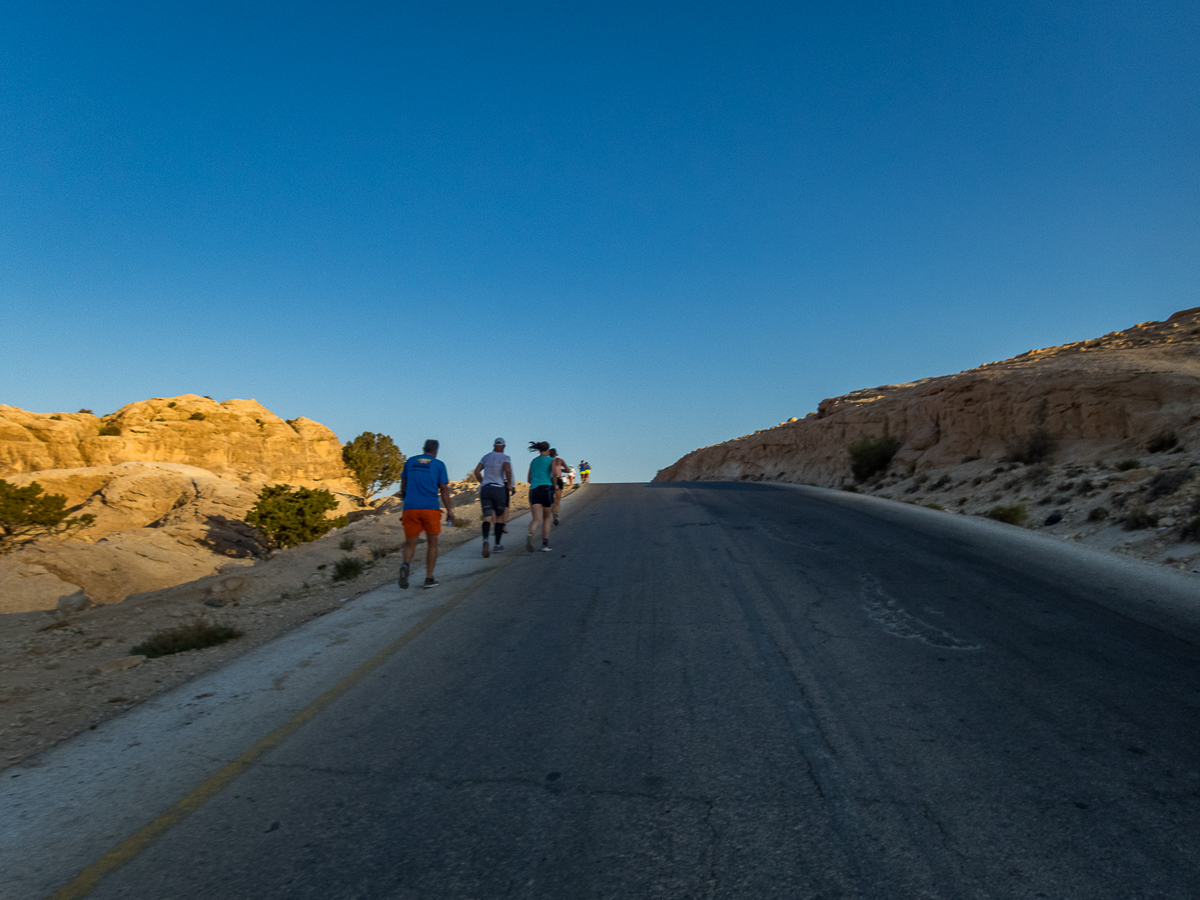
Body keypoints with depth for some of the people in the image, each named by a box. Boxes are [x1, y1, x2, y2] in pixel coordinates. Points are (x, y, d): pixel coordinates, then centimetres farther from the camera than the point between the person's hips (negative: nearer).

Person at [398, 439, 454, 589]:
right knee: (432, 542, 13)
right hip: (430, 508, -2)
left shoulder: (410, 461, 13)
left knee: (410, 543, 7)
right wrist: (449, 510, 6)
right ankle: (429, 578, 13)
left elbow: (403, 486, 18)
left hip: (410, 508, 2)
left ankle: (405, 565, -24)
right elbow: (444, 489, 1)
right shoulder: (438, 464, 4)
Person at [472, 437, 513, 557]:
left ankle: (485, 540, -30)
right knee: (500, 517, 14)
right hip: (499, 489, -3)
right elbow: (507, 470, -20)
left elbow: (477, 471, 9)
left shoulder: (486, 456, 12)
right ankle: (498, 545, 20)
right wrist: (509, 485, -8)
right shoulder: (505, 457, -2)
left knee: (487, 517, -3)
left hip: (485, 489, 3)